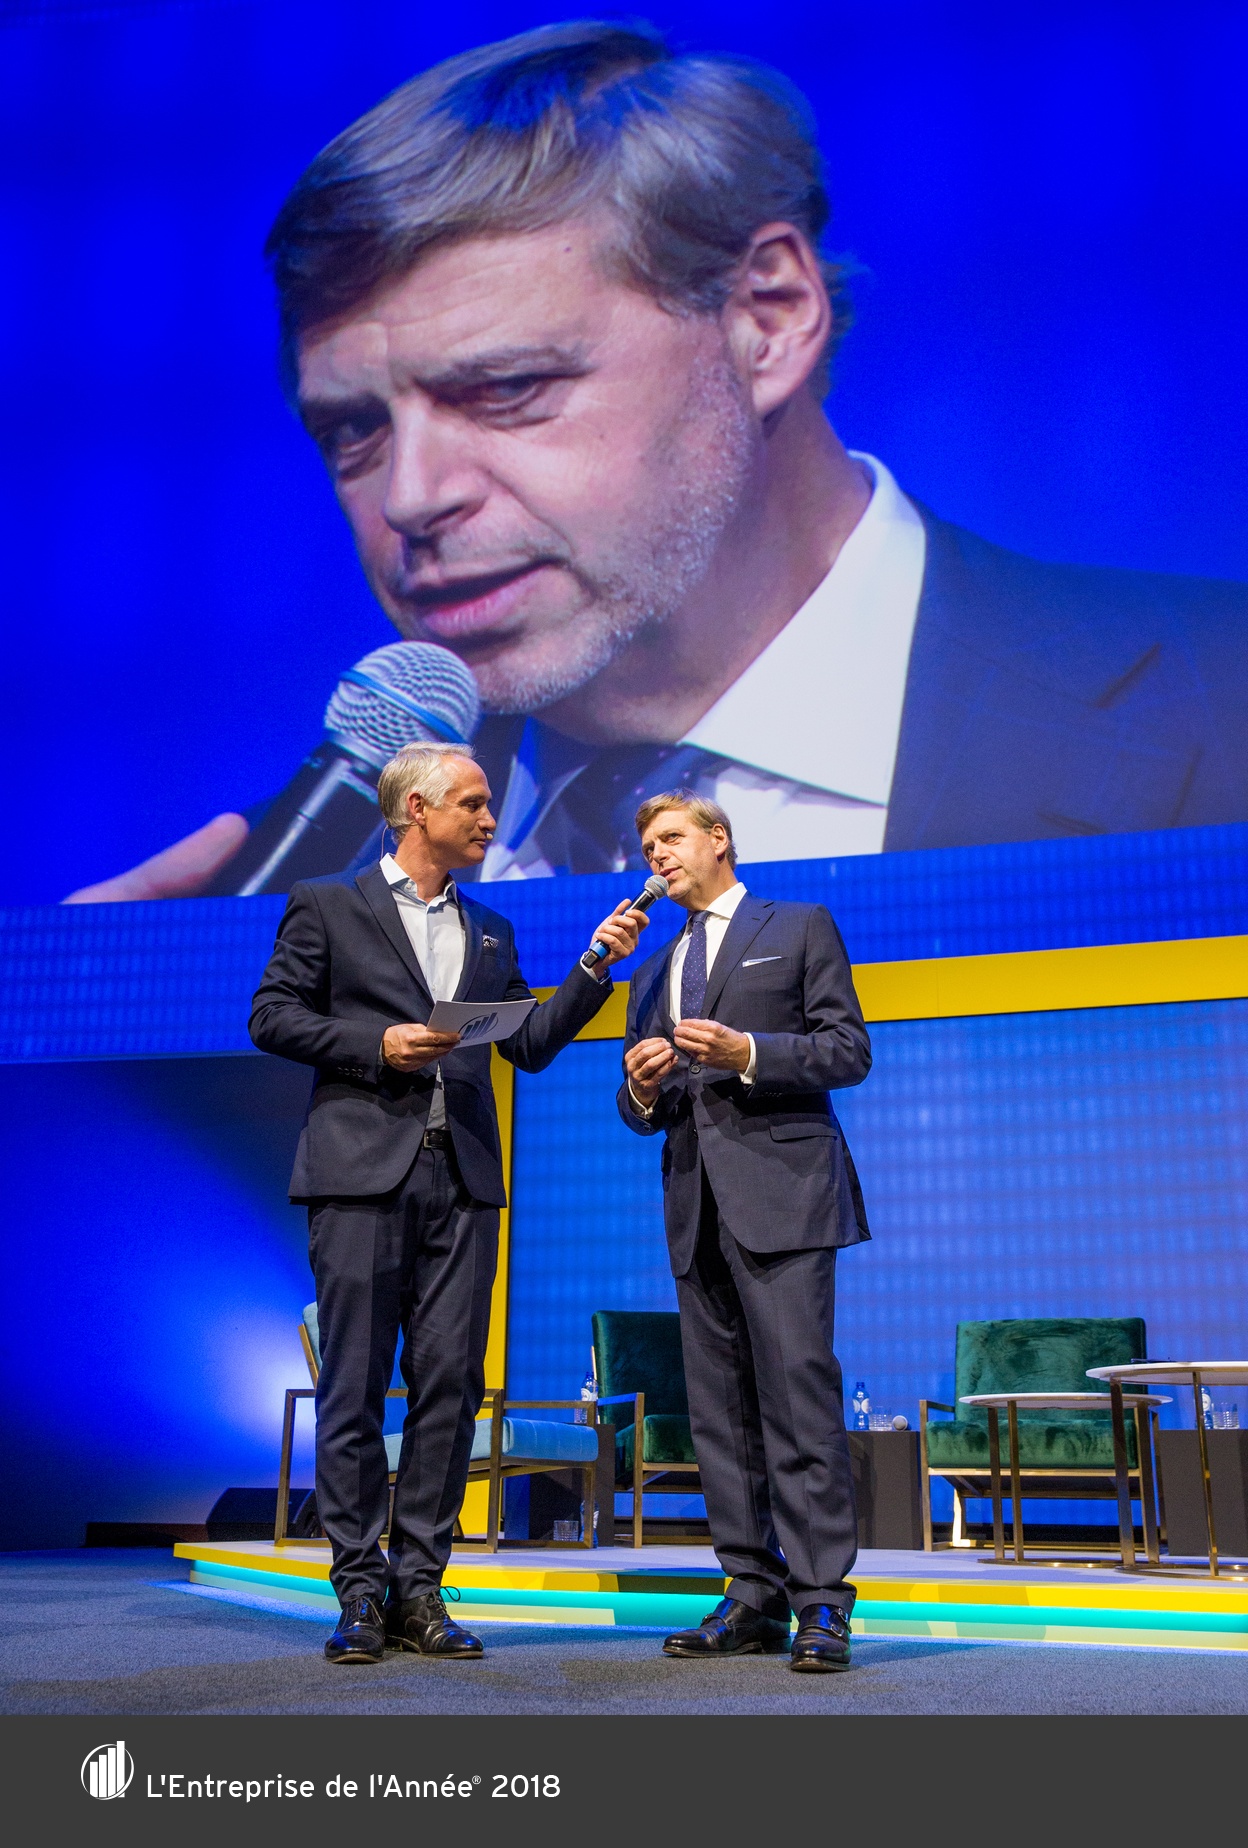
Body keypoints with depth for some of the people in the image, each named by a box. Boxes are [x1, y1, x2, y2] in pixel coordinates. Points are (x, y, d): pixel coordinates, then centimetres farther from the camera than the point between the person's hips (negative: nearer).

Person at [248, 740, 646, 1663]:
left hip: (462, 1180, 4)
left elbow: (531, 1043, 14)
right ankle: (361, 1589, 10)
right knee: (356, 1383, 0)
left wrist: (597, 965, 5)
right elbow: (274, 1015, 2)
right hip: (363, 1172, -4)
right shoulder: (327, 906, 8)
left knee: (450, 1384, 2)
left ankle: (418, 1585, 11)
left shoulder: (490, 933, 20)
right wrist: (376, 1045, -10)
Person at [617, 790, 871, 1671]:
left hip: (780, 1192, -6)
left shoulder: (802, 928, 9)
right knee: (719, 1408, 4)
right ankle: (754, 1594, 11)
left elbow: (849, 1052, 0)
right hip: (695, 1202, 6)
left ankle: (821, 1599, -4)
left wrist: (747, 1054, -13)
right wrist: (641, 1092, -1)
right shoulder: (654, 972, 24)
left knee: (798, 1393, -10)